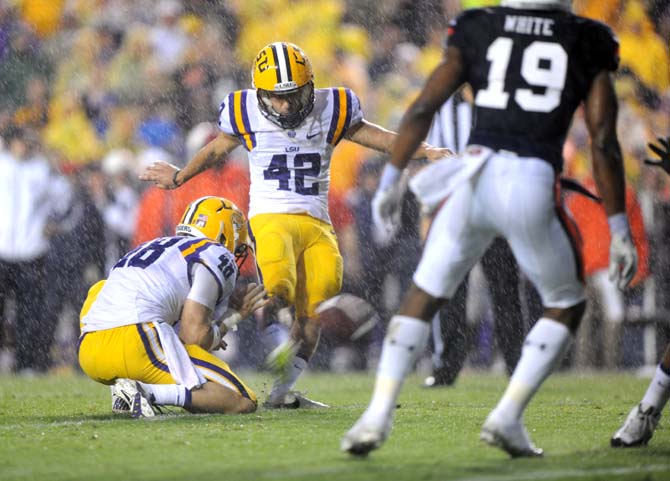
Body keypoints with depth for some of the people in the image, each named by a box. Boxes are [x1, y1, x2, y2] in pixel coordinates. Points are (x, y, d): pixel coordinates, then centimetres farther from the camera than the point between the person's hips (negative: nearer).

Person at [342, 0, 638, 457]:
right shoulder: (588, 44, 10)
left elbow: (423, 108, 7)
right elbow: (604, 144, 5)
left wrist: (391, 178, 14)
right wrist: (620, 231, 8)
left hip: (472, 177, 2)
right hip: (532, 187, -2)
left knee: (423, 297, 18)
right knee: (566, 307, 21)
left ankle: (378, 415, 3)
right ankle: (507, 417, 7)